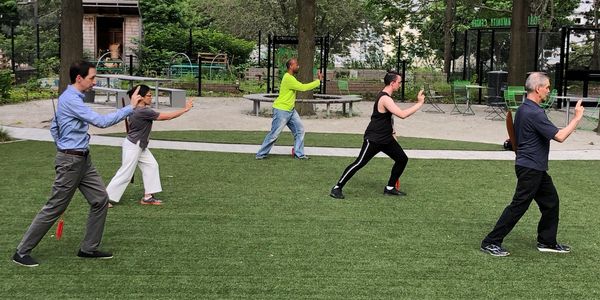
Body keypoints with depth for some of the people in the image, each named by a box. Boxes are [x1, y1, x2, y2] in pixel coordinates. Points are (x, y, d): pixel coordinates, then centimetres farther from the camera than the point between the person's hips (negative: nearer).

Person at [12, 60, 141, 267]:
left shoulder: (72, 98, 13)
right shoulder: (71, 100, -20)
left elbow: (54, 128, 21)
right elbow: (101, 122, -27)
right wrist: (130, 107, -22)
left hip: (83, 159, 10)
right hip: (70, 162, -10)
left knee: (100, 199, 6)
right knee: (54, 208, -2)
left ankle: (89, 248, 15)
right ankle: (22, 252, 11)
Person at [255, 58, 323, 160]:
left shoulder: (291, 77, 12)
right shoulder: (288, 78, -21)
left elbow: (302, 86, 17)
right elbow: (303, 87, -24)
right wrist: (318, 81, -17)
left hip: (290, 110, 10)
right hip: (281, 110, -10)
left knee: (300, 130, 5)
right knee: (274, 134, -4)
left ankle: (299, 154, 12)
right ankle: (260, 154, 8)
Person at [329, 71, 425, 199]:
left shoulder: (386, 97, 10)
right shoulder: (385, 99, -22)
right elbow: (402, 114, -32)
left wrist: (391, 131, 18)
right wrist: (419, 103, -25)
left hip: (386, 138, 10)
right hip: (374, 139, -10)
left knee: (402, 159, 9)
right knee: (359, 163, -9)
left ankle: (390, 188, 19)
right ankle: (337, 188, 0)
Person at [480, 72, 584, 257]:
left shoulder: (523, 109, 11)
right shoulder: (534, 113, -22)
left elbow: (517, 138, 20)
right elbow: (560, 136, -23)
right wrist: (577, 118, -14)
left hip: (536, 168, 10)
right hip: (531, 168, -10)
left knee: (551, 202, 16)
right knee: (518, 206, -5)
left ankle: (547, 242, 26)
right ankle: (491, 242, 0)